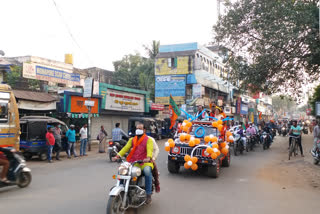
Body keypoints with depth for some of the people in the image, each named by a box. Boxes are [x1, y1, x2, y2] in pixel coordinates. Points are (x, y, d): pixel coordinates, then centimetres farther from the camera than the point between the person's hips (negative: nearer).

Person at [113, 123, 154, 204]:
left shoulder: (148, 140, 5)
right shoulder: (132, 140, 20)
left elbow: (150, 149, -13)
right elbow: (126, 148, 6)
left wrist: (148, 157, -35)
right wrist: (117, 156, -10)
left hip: (144, 162, -4)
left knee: (147, 170, -35)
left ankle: (148, 194, -26)